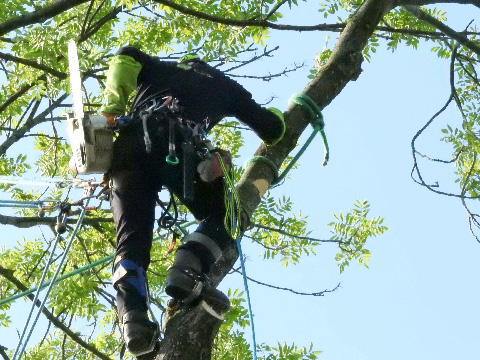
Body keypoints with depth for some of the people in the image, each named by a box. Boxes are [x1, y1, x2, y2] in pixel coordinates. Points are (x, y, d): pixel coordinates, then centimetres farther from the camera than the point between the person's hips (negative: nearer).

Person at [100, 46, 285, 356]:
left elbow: (126, 57, 16)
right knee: (222, 215, 11)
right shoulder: (224, 85, 33)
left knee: (131, 235, 1)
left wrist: (112, 109, 15)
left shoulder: (161, 69, 38)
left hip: (130, 145, 3)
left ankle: (132, 316, -21)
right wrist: (277, 119, 59)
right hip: (178, 146, -2)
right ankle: (187, 271, -17)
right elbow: (272, 129, 35)